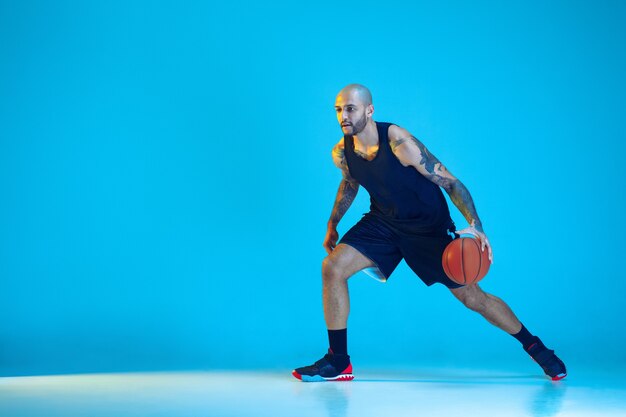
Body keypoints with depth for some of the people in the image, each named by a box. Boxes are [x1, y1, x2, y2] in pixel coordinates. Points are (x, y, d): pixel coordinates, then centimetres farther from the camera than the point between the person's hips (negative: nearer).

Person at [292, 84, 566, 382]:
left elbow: (450, 182, -24)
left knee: (474, 298, -1)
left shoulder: (399, 142, -28)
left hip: (428, 227, -4)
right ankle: (338, 362, -4)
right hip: (383, 222, 5)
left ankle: (535, 348, 24)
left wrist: (475, 224, -36)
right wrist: (332, 225, 18)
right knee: (332, 268, -15)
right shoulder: (341, 153, -11)